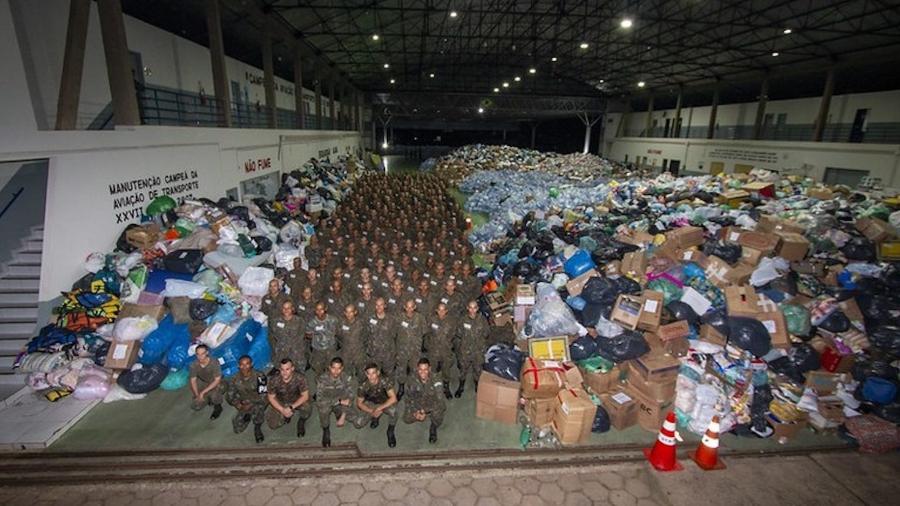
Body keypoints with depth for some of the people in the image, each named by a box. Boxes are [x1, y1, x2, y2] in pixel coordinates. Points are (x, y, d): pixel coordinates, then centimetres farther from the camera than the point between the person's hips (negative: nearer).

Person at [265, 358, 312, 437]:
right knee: (272, 425, -12)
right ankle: (287, 415, 19)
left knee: (307, 408, -31)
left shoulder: (299, 378, -30)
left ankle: (301, 422, 4)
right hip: (280, 404, 2)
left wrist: (291, 407, -30)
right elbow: (271, 397, -10)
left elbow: (305, 396, -21)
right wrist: (282, 410, -19)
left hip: (297, 401, -2)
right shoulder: (274, 381, -27)